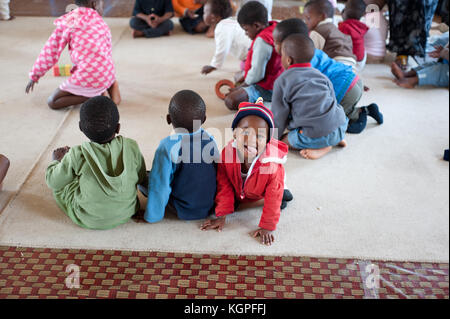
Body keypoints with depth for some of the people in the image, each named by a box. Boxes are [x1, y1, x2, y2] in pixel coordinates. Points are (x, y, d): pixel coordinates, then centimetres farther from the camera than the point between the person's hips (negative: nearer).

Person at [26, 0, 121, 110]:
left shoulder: (68, 22, 2)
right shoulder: (103, 25, 10)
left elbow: (51, 50, 5)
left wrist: (34, 76, 16)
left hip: (87, 77, -5)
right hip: (107, 75, 5)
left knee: (52, 102, 10)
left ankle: (94, 95, -6)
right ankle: (111, 85, 9)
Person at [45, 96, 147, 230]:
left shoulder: (77, 155, -23)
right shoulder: (131, 147, -17)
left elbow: (53, 182, -9)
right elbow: (141, 178, -2)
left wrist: (57, 160, 13)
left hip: (89, 220, -3)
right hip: (127, 213, 3)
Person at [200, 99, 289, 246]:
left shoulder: (273, 164, -46)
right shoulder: (227, 153, -38)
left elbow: (273, 198, -32)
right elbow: (224, 186, -22)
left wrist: (267, 227, -25)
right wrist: (222, 216, -18)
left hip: (262, 190, -1)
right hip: (238, 190, 1)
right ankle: (235, 199, 24)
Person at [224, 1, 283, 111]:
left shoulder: (261, 41, -27)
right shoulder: (274, 27, 5)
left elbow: (257, 74, -26)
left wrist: (241, 87, -10)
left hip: (267, 89, -11)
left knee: (230, 101, -23)